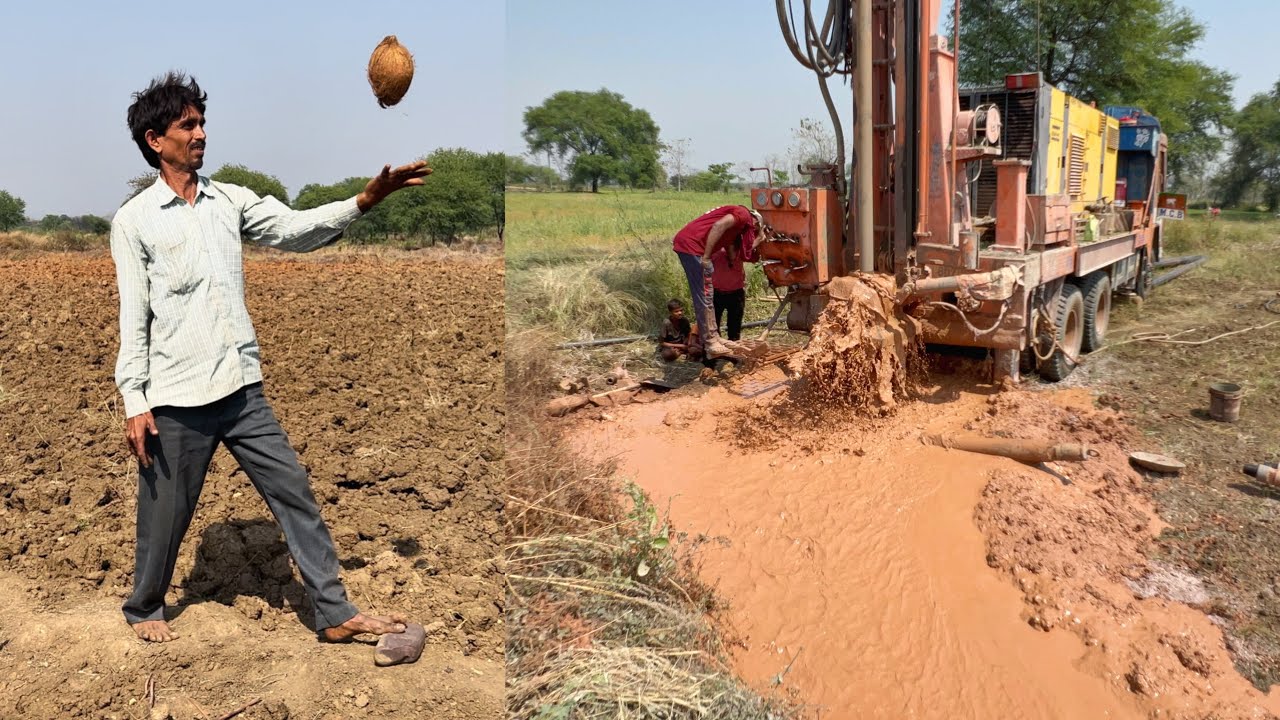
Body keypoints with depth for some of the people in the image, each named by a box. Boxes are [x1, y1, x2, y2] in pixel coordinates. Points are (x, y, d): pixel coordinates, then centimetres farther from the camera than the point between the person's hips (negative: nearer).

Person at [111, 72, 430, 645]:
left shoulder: (230, 200, 9)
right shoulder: (134, 220, -1)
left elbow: (296, 229, -4)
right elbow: (133, 317, -4)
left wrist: (364, 201, -19)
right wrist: (134, 401, -7)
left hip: (243, 390, 4)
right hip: (176, 401, -3)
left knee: (295, 494, 2)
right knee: (165, 515, 10)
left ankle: (335, 614, 10)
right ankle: (144, 608, 37)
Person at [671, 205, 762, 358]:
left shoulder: (738, 228, 26)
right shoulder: (744, 214, -1)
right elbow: (718, 226, -18)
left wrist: (757, 242, 20)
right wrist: (706, 257, -19)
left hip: (688, 244, 10)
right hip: (691, 244, -10)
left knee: (706, 296, 17)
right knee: (704, 297, -5)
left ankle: (713, 338, 24)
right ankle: (711, 344, 0)